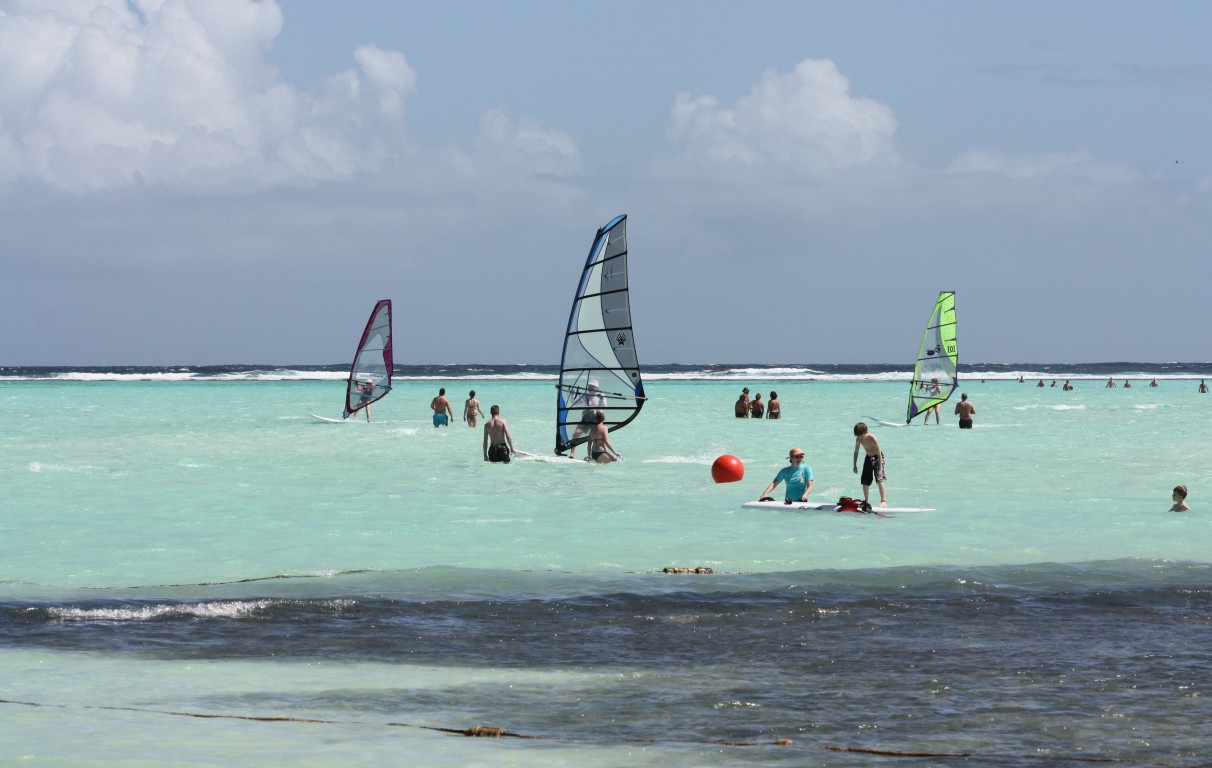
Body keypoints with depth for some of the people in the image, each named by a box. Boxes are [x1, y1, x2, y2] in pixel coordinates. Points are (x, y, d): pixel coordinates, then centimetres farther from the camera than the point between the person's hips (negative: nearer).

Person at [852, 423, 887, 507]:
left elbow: (879, 454, -28)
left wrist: (880, 469, -31)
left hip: (877, 458, -6)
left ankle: (884, 501, -21)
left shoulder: (873, 439, -28)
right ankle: (866, 501, 24)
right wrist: (855, 465, 7)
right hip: (868, 458, 6)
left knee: (879, 480, -20)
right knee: (864, 481, 8)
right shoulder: (858, 439, -11)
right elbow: (856, 452, 5)